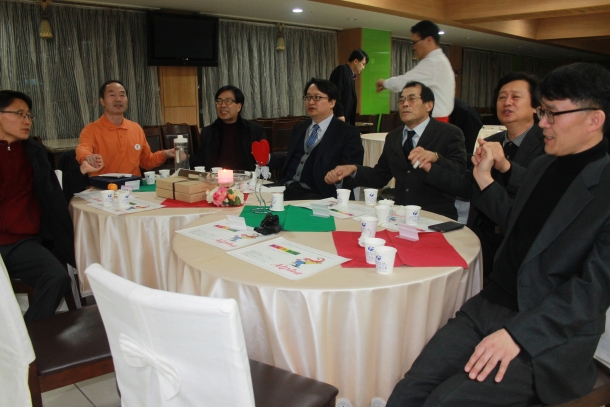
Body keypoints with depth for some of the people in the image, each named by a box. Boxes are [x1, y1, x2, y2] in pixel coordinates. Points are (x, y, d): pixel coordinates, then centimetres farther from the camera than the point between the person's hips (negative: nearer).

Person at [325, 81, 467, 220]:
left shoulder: (450, 134, -2)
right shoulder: (393, 137, 13)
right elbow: (380, 176, 16)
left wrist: (435, 158, -32)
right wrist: (353, 170, -1)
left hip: (437, 216, -4)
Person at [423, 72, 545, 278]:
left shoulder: (547, 143, -6)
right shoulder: (489, 143, 13)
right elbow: (468, 186, 13)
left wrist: (506, 166, -36)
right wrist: (429, 167, 4)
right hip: (483, 239, 5)